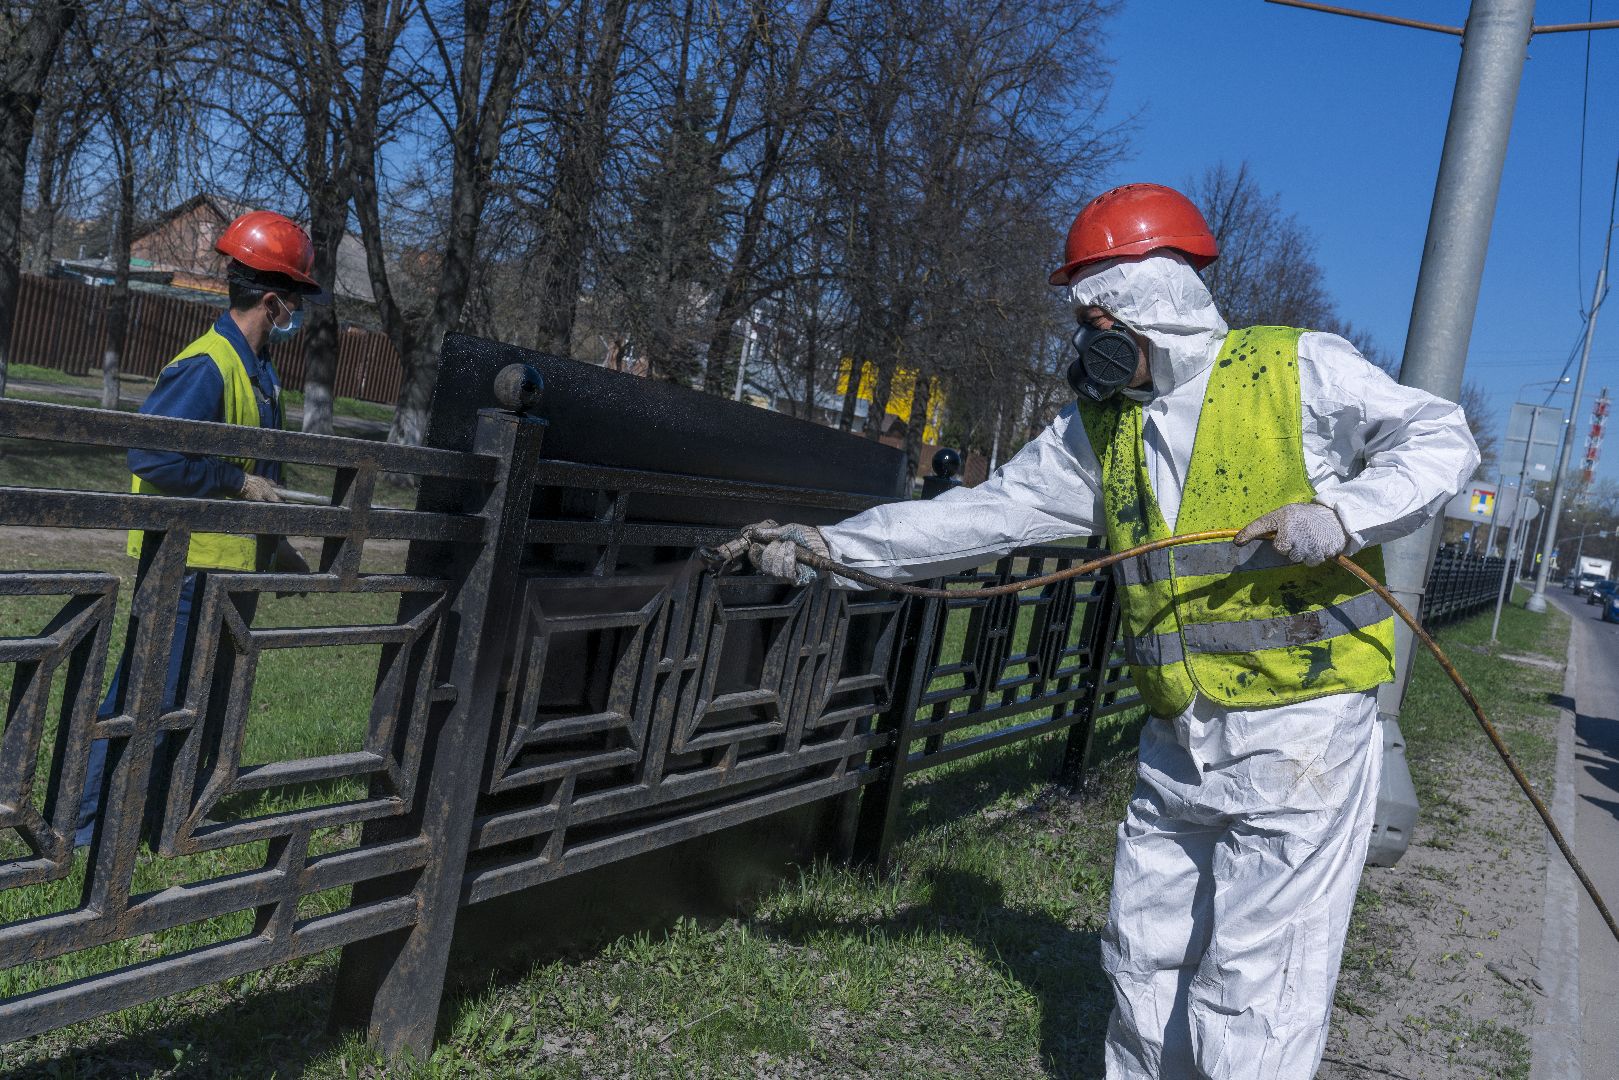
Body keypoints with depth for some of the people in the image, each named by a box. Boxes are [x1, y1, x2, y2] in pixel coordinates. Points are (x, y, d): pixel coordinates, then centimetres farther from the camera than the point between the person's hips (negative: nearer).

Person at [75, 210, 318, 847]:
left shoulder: (257, 371, 14)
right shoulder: (206, 366, -18)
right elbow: (151, 455, -26)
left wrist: (275, 546, 21)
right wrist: (240, 484, -20)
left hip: (231, 563, 10)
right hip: (185, 562, -10)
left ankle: (156, 814, 30)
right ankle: (86, 823, 11)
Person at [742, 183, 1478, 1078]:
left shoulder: (1299, 371, -4)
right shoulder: (1097, 428, 10)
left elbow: (1442, 440, -1)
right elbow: (982, 516, 7)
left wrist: (1343, 512, -20)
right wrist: (833, 543, 1)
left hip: (1298, 732, -5)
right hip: (1177, 744, 6)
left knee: (1250, 991, -2)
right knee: (1145, 962, 15)